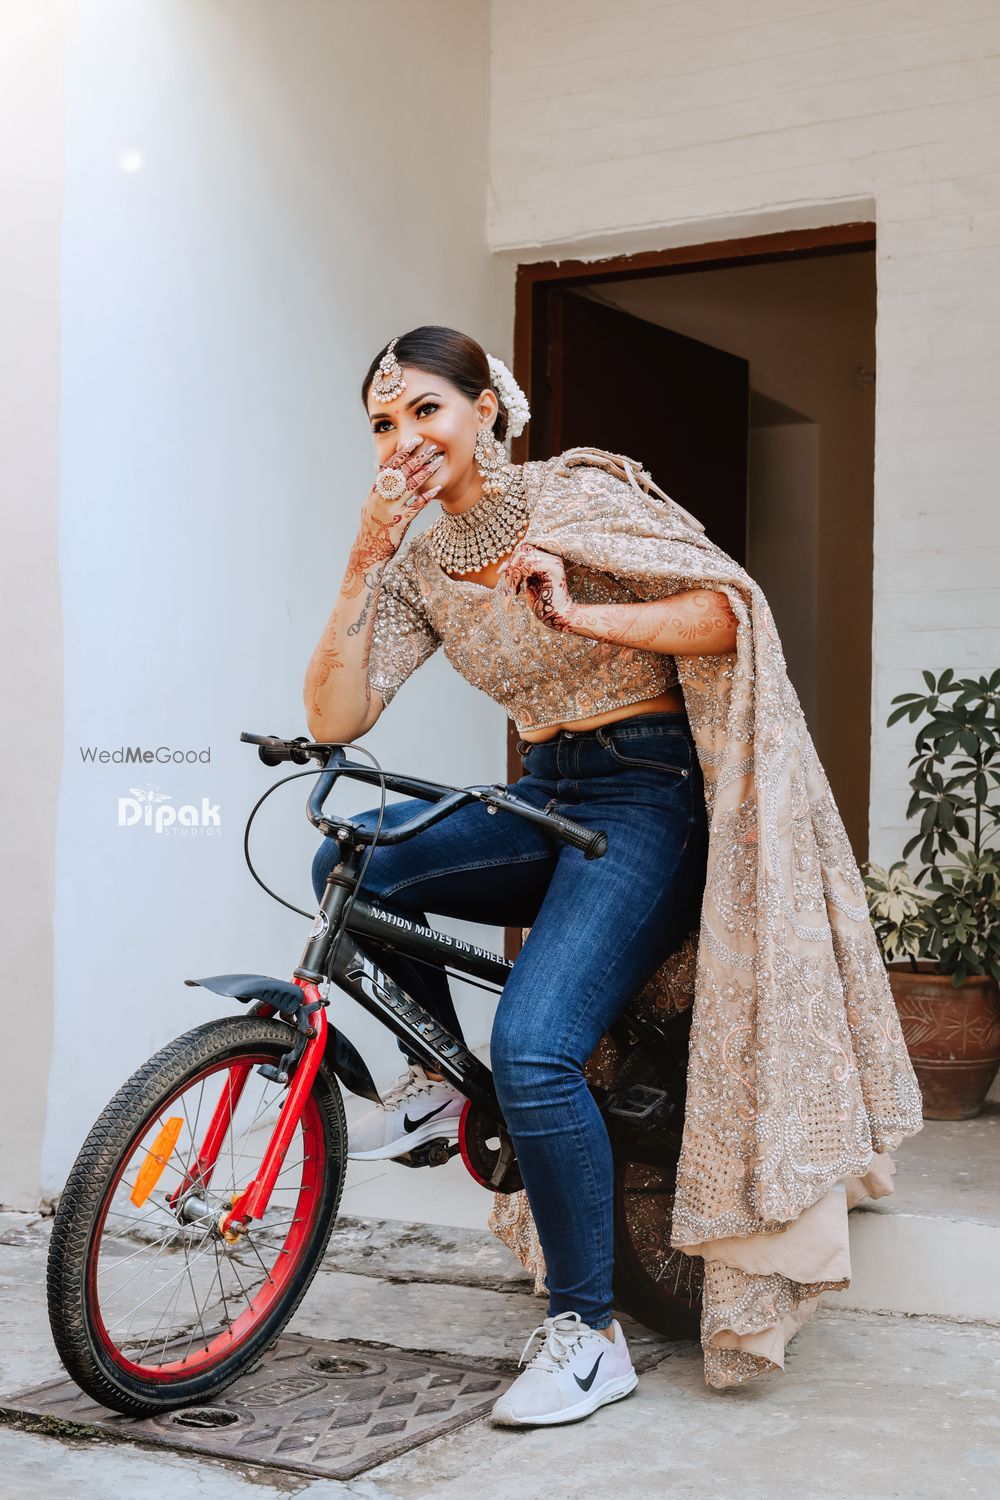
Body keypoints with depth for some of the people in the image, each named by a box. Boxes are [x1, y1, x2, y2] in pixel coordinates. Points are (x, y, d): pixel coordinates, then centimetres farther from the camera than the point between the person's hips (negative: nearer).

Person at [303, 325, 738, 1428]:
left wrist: (579, 615, -28)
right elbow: (335, 717, -3)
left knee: (532, 1047, -23)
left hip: (651, 798, -6)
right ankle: (439, 1080, 7)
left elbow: (730, 616, -15)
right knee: (352, 862, -17)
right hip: (548, 800, 6)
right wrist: (364, 562, -11)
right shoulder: (421, 563, 8)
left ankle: (589, 1334, -6)